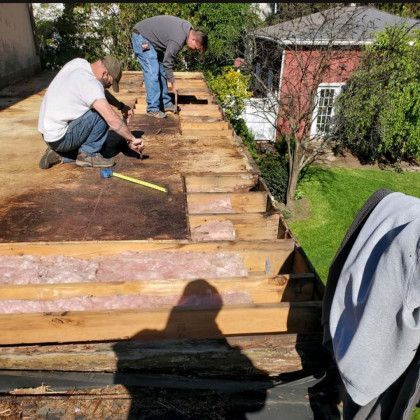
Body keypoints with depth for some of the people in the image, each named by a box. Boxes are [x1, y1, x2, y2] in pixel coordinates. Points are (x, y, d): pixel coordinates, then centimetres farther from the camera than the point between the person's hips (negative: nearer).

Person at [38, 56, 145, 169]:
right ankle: (88, 154, -5)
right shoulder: (89, 83, -23)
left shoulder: (78, 62, 3)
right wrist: (132, 139, -18)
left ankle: (58, 154, 14)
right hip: (60, 138, -9)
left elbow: (102, 90, 18)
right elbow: (113, 120, -29)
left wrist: (121, 106, 9)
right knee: (104, 114, -15)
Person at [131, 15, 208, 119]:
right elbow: (167, 63, -21)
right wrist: (173, 83, -12)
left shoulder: (187, 27, 0)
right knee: (152, 73, -14)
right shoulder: (178, 40, -29)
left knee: (161, 71, 8)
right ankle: (152, 109, -9)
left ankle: (165, 103, 15)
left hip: (151, 38, 10)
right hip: (141, 37, -10)